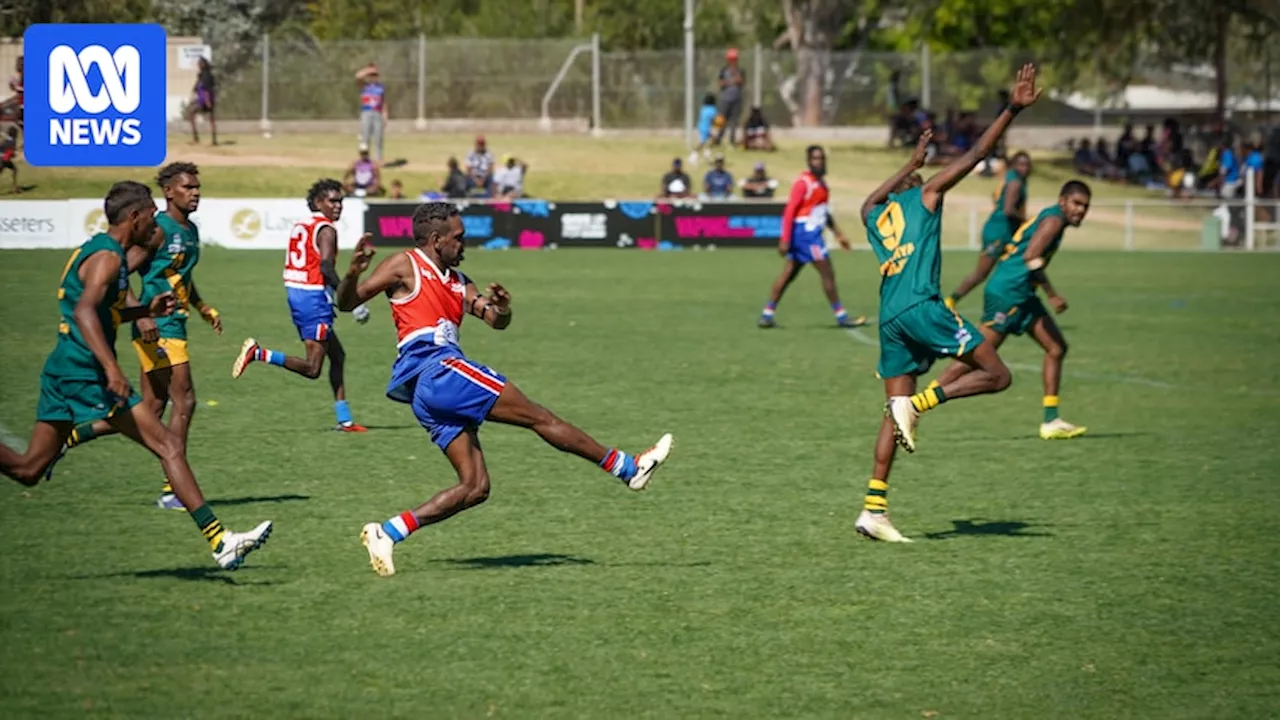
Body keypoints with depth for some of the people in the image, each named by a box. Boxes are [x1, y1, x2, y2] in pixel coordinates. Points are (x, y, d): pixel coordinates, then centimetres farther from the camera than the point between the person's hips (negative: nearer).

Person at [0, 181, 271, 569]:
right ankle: (220, 542, -10)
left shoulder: (95, 250, 19)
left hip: (62, 372, 10)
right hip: (87, 373, -10)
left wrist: (145, 311, 20)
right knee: (170, 447, -8)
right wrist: (112, 369, -38)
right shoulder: (107, 257, -12)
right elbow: (84, 311, -29)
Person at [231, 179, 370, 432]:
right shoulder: (326, 230, -10)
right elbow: (326, 267, -22)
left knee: (337, 355, 18)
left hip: (295, 293, 10)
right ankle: (258, 353, -20)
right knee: (312, 368, -8)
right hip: (315, 297, -10)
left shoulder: (300, 226, 16)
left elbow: (289, 268, 17)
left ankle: (345, 420, 19)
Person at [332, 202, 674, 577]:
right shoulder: (405, 266, 3)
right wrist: (353, 273, -23)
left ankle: (387, 532, -5)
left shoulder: (458, 282, 25)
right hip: (434, 368, -9)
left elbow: (495, 321, 18)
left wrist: (502, 310, -6)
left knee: (474, 487, 3)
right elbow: (346, 302, -1)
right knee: (538, 416, -5)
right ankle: (629, 468, 0)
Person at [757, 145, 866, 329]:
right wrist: (785, 239, -20)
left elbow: (824, 211, 27)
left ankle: (767, 315, 9)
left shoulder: (820, 182, 16)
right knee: (828, 274, -5)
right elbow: (790, 211, -16)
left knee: (788, 275, 8)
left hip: (812, 234, 9)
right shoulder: (803, 182, -12)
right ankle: (841, 317, 1)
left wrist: (838, 233, 26)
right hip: (805, 233, -9)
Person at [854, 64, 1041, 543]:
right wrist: (1011, 111, 7)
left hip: (890, 318, 6)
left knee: (895, 411, 7)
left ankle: (874, 508, -2)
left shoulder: (872, 213, 25)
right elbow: (976, 155, 6)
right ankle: (919, 403, -18)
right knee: (997, 375, -2)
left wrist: (912, 162, 63)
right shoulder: (926, 194, 11)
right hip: (921, 306, -6)